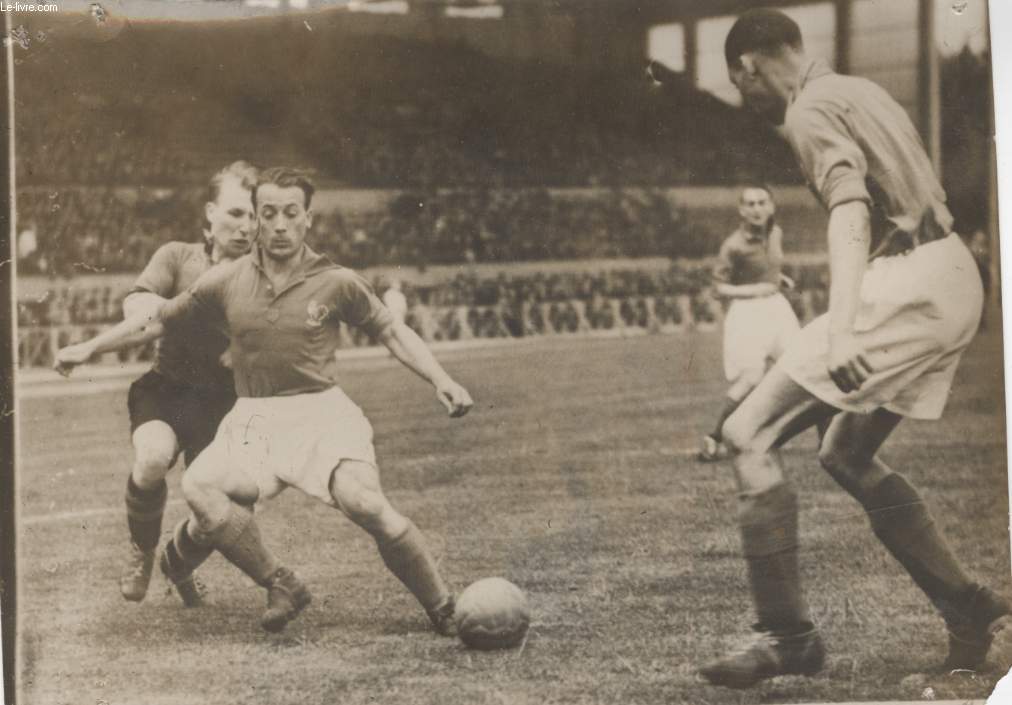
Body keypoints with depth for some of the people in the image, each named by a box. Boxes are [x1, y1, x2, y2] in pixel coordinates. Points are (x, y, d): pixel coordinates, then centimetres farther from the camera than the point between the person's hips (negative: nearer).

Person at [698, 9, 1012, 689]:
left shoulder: (812, 109, -7)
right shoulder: (861, 91, 22)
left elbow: (851, 207, -24)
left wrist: (841, 327, -37)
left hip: (908, 287, -10)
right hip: (954, 278, 10)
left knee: (750, 435, -9)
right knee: (848, 454, 21)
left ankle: (787, 635, -9)